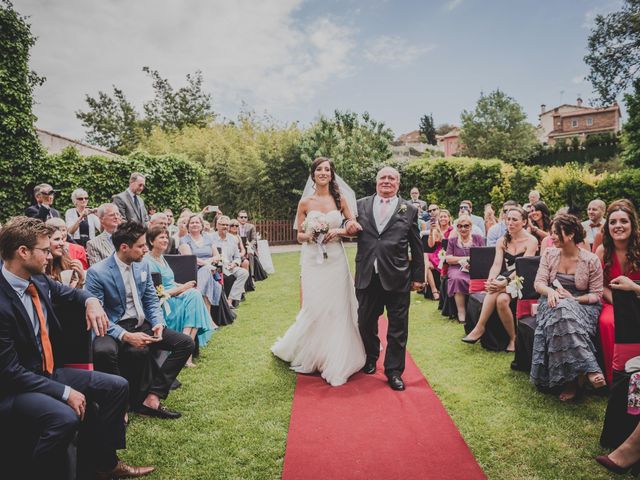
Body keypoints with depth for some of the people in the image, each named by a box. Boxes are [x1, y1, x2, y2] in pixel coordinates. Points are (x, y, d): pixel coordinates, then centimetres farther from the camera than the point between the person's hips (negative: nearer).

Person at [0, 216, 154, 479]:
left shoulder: (38, 280, -1)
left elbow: (70, 293, 21)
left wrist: (91, 300, -3)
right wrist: (65, 392, -23)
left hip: (49, 372, 9)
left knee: (117, 386, 1)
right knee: (65, 417, -34)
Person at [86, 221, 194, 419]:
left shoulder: (142, 266, 6)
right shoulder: (97, 273, -13)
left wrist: (158, 323, -8)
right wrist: (126, 336, -27)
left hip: (142, 325, 6)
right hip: (114, 328, -6)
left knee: (186, 343, -9)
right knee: (103, 350, -39)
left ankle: (152, 397, -11)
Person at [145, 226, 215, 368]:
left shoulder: (161, 258, 17)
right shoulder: (147, 262, -11)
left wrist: (183, 285, 2)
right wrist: (181, 289, -14)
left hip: (174, 297, 8)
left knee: (194, 294, -19)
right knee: (193, 295, -25)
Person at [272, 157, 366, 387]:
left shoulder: (340, 198, 5)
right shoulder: (305, 202, 5)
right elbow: (299, 235, 8)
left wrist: (338, 232, -12)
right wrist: (308, 235, -13)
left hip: (335, 260, 0)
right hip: (313, 260, 0)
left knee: (336, 309, 0)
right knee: (314, 309, -2)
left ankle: (336, 361, 15)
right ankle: (311, 356, 22)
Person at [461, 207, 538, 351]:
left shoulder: (531, 241, -4)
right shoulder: (502, 241, 11)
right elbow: (497, 264, -1)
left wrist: (505, 282, -29)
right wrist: (490, 280, -22)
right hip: (505, 280, 4)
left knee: (501, 299, -33)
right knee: (501, 298, -32)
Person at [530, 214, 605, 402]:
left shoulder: (591, 260, -2)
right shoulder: (549, 254, 7)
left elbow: (596, 295, 0)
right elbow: (539, 283, 2)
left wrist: (574, 299, -17)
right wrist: (550, 291, -20)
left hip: (581, 305, -2)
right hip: (554, 302, 2)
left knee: (564, 313, -38)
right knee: (561, 313, -37)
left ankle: (571, 380, -32)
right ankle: (590, 369, -35)